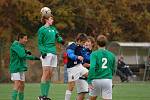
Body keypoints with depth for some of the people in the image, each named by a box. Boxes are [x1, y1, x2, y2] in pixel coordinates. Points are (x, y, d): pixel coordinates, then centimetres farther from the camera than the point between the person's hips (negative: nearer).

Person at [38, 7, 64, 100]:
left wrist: (61, 40, -9)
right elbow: (40, 43, -5)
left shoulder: (53, 28, 17)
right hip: (47, 53, -7)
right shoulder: (42, 30, -2)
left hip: (54, 53, 7)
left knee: (50, 75, 5)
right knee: (46, 74, -11)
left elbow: (58, 37, 14)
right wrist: (43, 52, -18)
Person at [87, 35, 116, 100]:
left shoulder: (94, 54, -3)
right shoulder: (111, 55, 9)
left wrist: (89, 81, -15)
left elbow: (92, 67, -16)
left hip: (96, 80, -1)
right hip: (108, 80, 1)